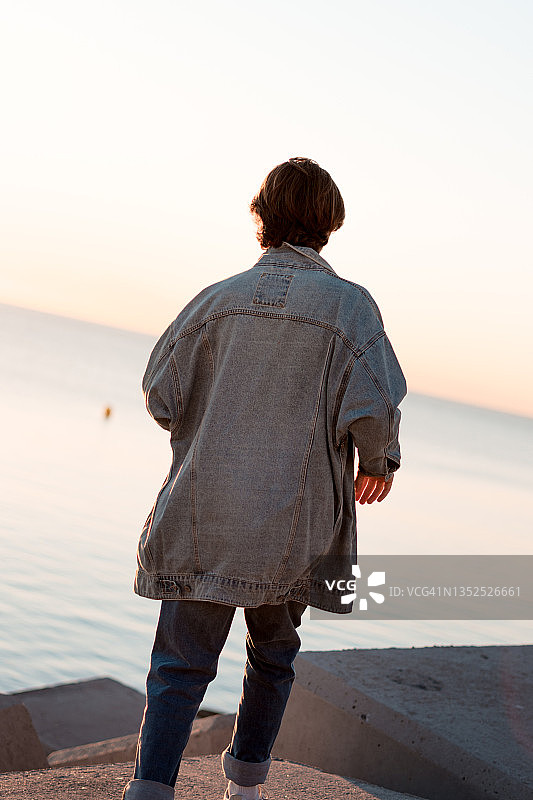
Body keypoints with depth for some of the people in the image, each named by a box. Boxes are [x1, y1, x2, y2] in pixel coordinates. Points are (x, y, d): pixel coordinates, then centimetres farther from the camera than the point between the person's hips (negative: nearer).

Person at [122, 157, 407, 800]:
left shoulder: (219, 299, 1)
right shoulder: (350, 305, -4)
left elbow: (161, 395, 1)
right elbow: (371, 407, -15)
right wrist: (379, 463, 5)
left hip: (205, 514, 0)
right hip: (293, 524, 0)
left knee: (181, 662, 5)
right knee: (273, 649, 22)